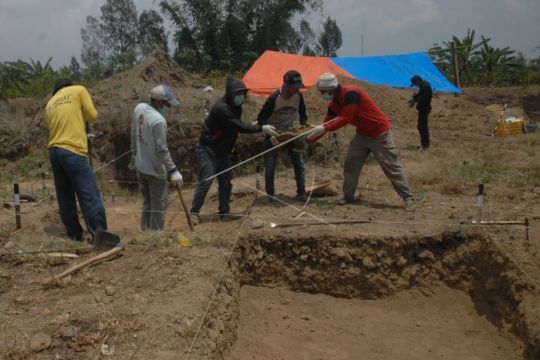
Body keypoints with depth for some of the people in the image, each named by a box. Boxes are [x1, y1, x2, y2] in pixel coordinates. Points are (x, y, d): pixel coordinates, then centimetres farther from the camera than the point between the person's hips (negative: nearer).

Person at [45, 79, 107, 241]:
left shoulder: (50, 104, 21)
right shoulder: (78, 90, 6)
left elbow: (53, 127, 17)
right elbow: (92, 116, 4)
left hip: (54, 151, 7)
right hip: (73, 151, -6)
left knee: (65, 198, 11)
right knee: (90, 196, -7)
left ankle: (74, 235, 16)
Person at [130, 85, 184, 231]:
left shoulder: (139, 108, -2)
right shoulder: (158, 120, -27)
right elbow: (162, 150, -24)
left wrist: (134, 156, 22)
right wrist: (173, 171, -18)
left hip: (140, 167, 8)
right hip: (155, 170, -8)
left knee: (147, 204, 20)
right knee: (158, 206, 3)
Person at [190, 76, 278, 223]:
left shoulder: (235, 106, 4)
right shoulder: (221, 108, -26)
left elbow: (237, 126, 11)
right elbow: (239, 127, -30)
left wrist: (254, 125, -4)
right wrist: (261, 128, -30)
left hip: (223, 151, 9)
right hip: (207, 150, -8)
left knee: (226, 182, 6)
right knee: (206, 181, -12)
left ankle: (224, 213, 15)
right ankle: (194, 212, -2)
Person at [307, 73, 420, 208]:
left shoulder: (350, 93, -26)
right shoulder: (334, 103, 2)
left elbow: (346, 119, -30)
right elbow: (327, 122, 4)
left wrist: (324, 128, -31)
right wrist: (311, 139, -5)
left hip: (379, 133, -8)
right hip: (362, 134, 9)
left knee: (391, 166, -5)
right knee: (350, 164, 5)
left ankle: (408, 197, 3)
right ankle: (348, 196, 15)